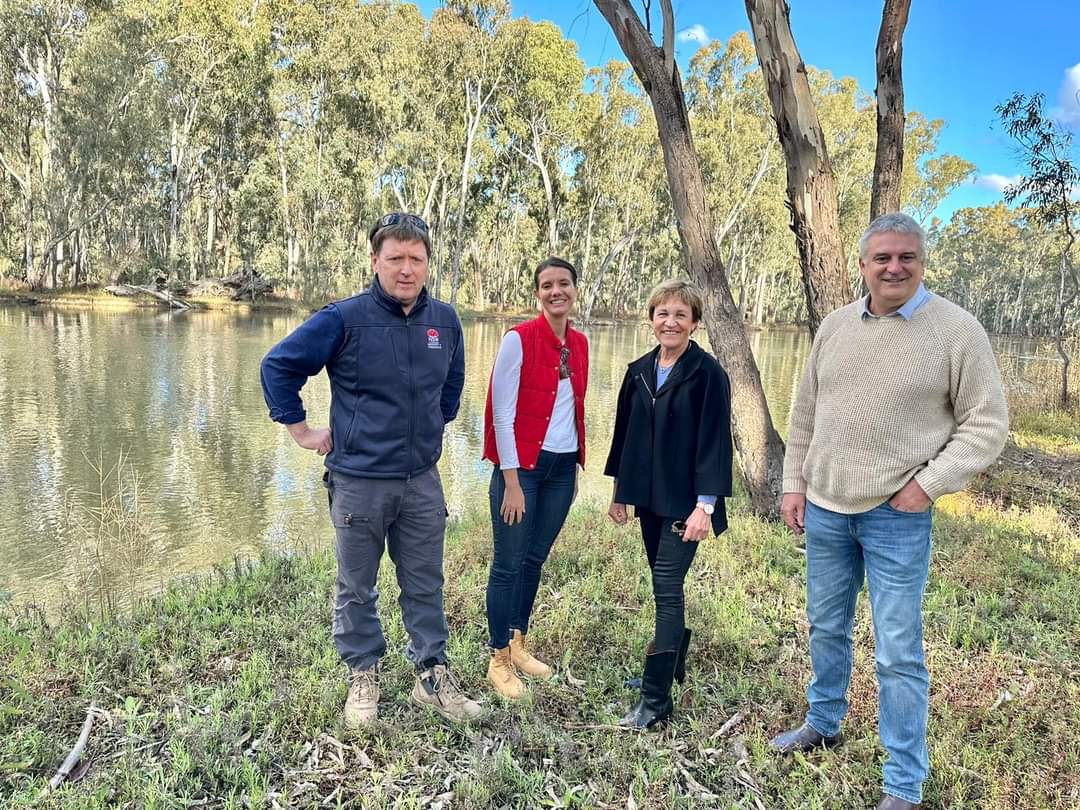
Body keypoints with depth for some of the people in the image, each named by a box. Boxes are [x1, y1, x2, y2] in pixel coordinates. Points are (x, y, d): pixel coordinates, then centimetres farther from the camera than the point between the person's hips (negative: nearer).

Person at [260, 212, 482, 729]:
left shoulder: (445, 321, 2)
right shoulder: (344, 319, -12)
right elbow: (278, 366, -5)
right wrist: (301, 430, -3)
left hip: (423, 481, 4)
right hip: (359, 481, -3)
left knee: (425, 586, 13)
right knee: (356, 588, 12)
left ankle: (432, 676, 29)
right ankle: (363, 677, 30)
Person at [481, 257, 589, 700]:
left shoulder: (579, 343, 7)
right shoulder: (518, 339, -12)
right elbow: (502, 414, -13)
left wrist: (577, 465, 14)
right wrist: (512, 482, -15)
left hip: (562, 467, 6)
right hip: (522, 464, -6)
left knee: (535, 559, 16)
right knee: (509, 563, 3)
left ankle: (518, 644, 32)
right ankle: (499, 659, 18)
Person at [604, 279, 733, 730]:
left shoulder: (708, 373, -10)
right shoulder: (640, 371, 8)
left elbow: (715, 439, -13)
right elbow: (626, 431, 13)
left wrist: (705, 504, -17)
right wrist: (620, 491, 14)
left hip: (686, 501, -6)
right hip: (649, 497, 6)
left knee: (667, 589, -7)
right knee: (665, 588, 17)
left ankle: (655, 702, -2)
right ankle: (673, 665, 35)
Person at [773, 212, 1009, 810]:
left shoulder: (956, 330, -8)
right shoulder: (835, 326, 6)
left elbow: (987, 424, -6)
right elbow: (805, 413, 12)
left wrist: (928, 484, -14)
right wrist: (794, 483, 8)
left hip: (897, 516, -5)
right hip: (824, 508, 5)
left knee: (898, 653, 2)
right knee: (826, 627, 20)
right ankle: (823, 724, 42)